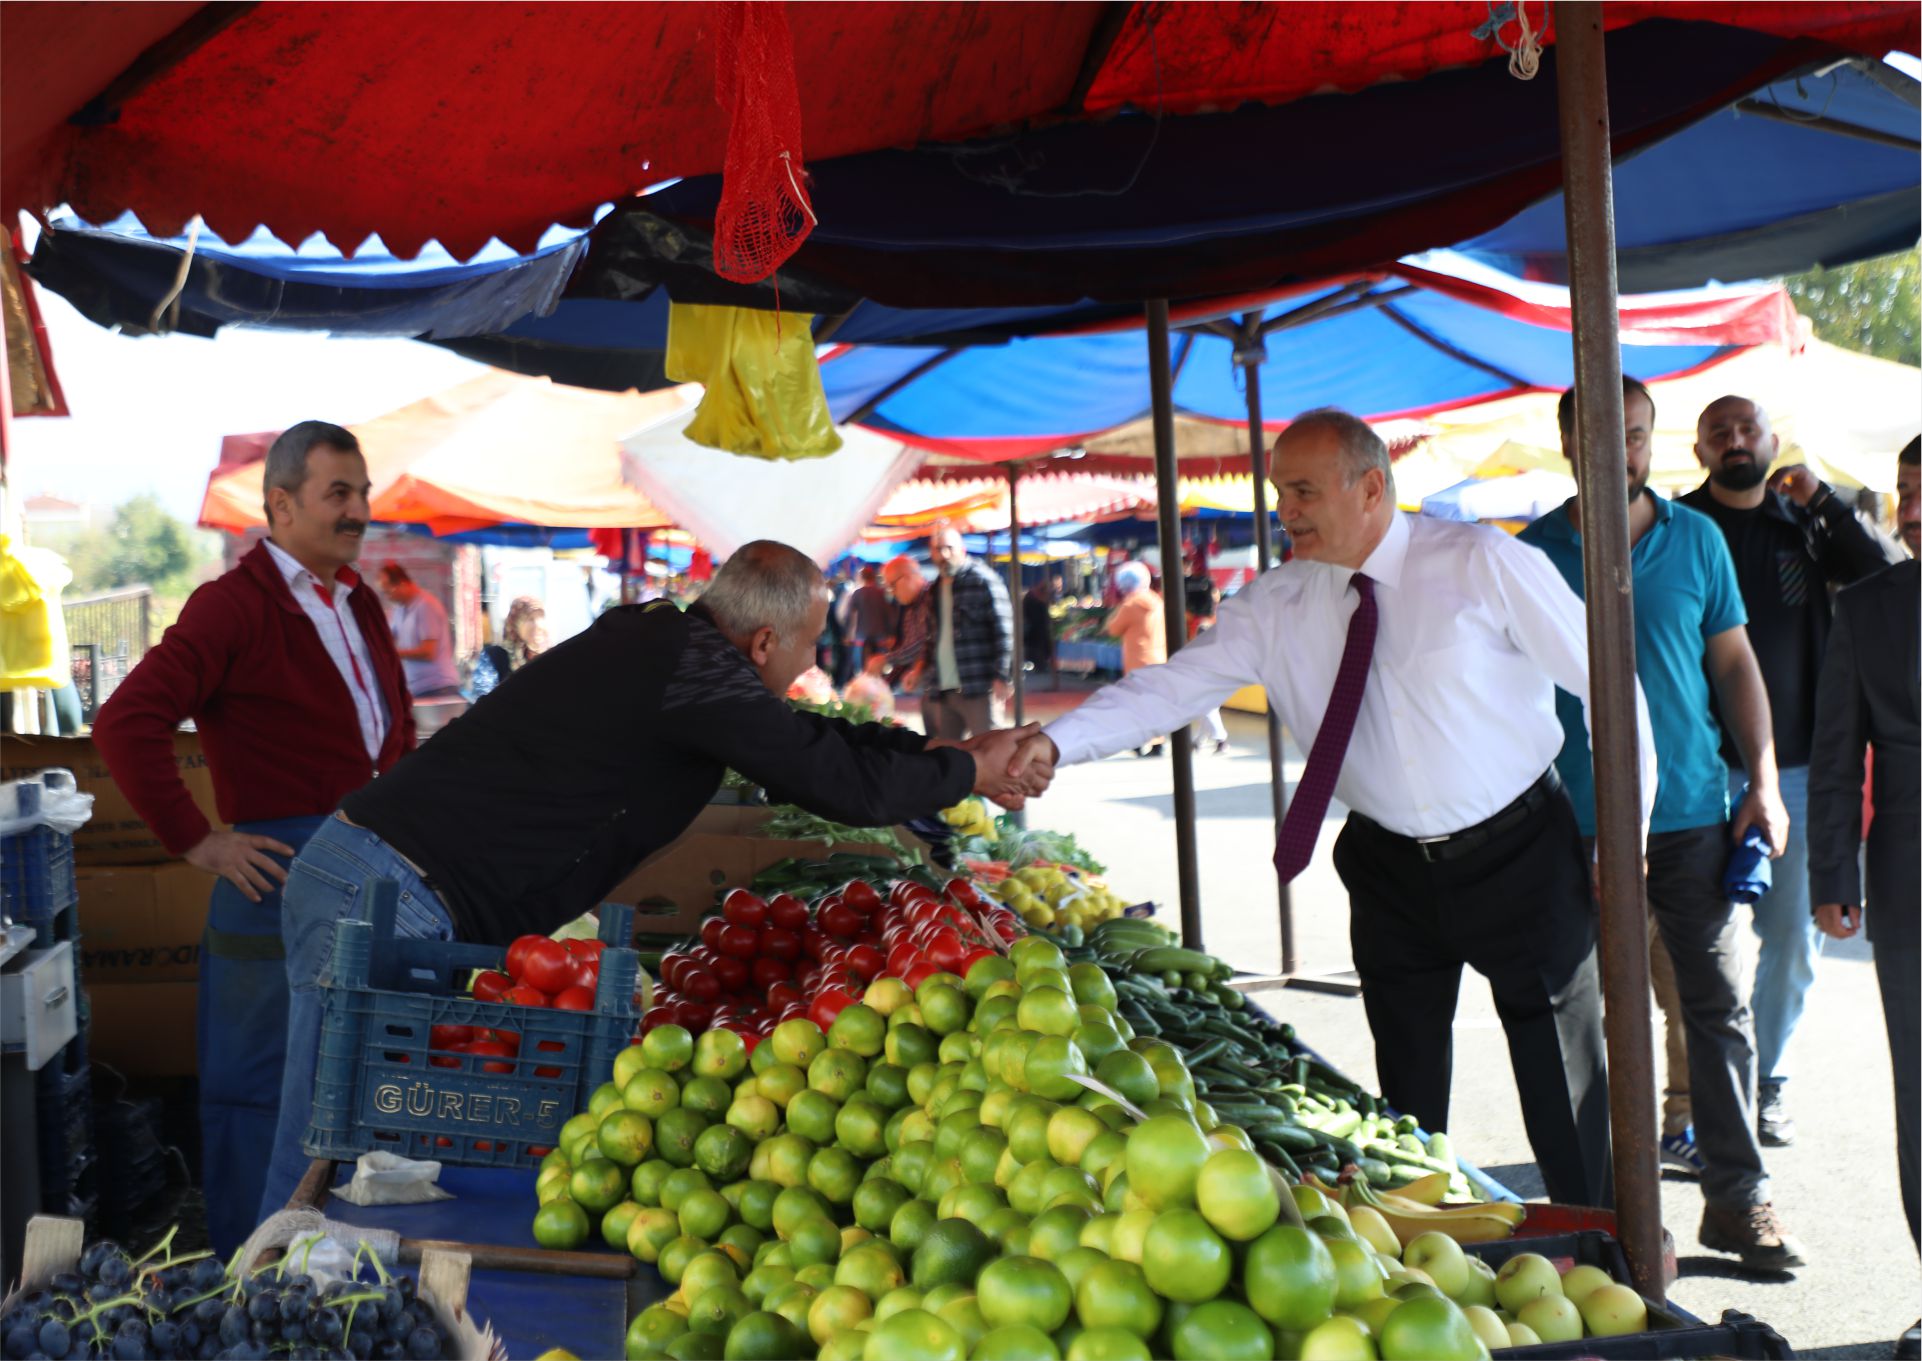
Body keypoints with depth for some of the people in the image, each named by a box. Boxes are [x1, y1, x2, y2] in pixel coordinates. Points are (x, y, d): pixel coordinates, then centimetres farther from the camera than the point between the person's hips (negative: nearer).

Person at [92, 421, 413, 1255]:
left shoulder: (357, 602, 14)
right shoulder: (235, 606, -11)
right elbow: (125, 724, -19)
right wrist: (195, 842, -17)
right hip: (284, 867, -8)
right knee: (258, 1082, 4)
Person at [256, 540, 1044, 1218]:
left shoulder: (656, 636, 14)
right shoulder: (696, 670, -15)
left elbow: (802, 740, 25)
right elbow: (847, 786, -11)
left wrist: (947, 752, 27)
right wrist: (967, 773, 7)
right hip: (391, 902, -10)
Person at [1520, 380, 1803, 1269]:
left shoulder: (1696, 539, 7)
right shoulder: (1534, 553, 1)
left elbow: (1734, 664, 12)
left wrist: (1763, 780, 3)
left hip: (1694, 812, 2)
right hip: (1579, 823, -1)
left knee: (1718, 1003, 4)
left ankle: (1739, 1197, 13)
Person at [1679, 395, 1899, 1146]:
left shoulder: (1806, 523, 11)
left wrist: (1822, 501, -8)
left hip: (1797, 766, 4)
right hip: (1707, 767, -3)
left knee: (1795, 937, 9)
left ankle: (1765, 1082, 23)